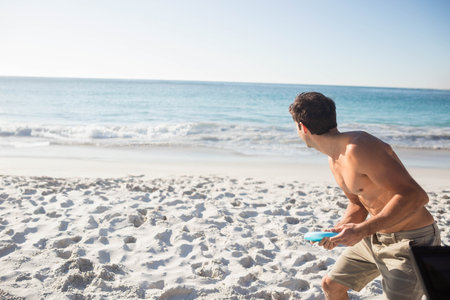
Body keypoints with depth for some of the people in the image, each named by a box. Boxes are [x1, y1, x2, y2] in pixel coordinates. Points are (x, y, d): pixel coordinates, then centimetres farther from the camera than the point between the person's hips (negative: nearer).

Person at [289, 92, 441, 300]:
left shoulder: (359, 148, -28)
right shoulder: (334, 158, 3)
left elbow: (415, 196, -32)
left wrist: (363, 229, -33)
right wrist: (336, 232, -5)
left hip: (411, 240, -9)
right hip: (374, 237, 9)